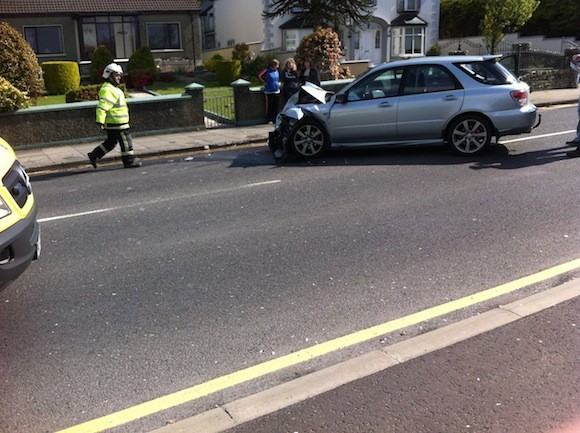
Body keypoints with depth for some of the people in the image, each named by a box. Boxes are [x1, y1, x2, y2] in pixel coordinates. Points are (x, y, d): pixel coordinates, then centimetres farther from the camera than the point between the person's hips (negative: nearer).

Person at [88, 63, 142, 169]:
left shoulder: (112, 88, 18)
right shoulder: (107, 90, -17)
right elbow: (102, 107, -26)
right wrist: (100, 121, -32)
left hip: (114, 122, 11)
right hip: (116, 123, -11)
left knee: (111, 142, 17)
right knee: (126, 141, -1)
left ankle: (94, 155, 20)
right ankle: (129, 161, 9)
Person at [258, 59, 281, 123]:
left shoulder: (277, 71, 11)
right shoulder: (267, 70, -7)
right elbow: (259, 76, -11)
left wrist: (279, 83, 15)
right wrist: (264, 82, -7)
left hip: (277, 91, 5)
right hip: (269, 91, -5)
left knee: (276, 106, 6)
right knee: (269, 106, -2)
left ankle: (275, 119, 13)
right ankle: (270, 120, 4)